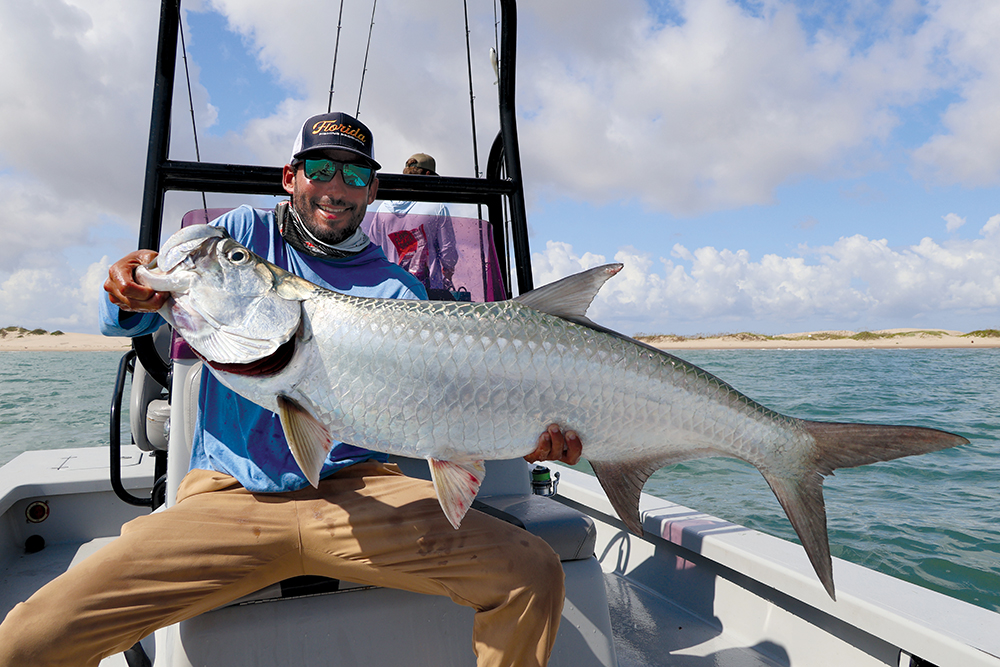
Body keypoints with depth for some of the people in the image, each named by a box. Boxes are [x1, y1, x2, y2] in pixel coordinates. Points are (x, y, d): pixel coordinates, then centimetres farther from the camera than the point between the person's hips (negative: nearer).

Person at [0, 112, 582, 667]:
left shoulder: (396, 289, 7)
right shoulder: (244, 232, 10)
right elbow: (123, 320, 8)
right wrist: (133, 295, -18)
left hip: (358, 492, 0)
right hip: (227, 493, 1)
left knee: (534, 576, -17)